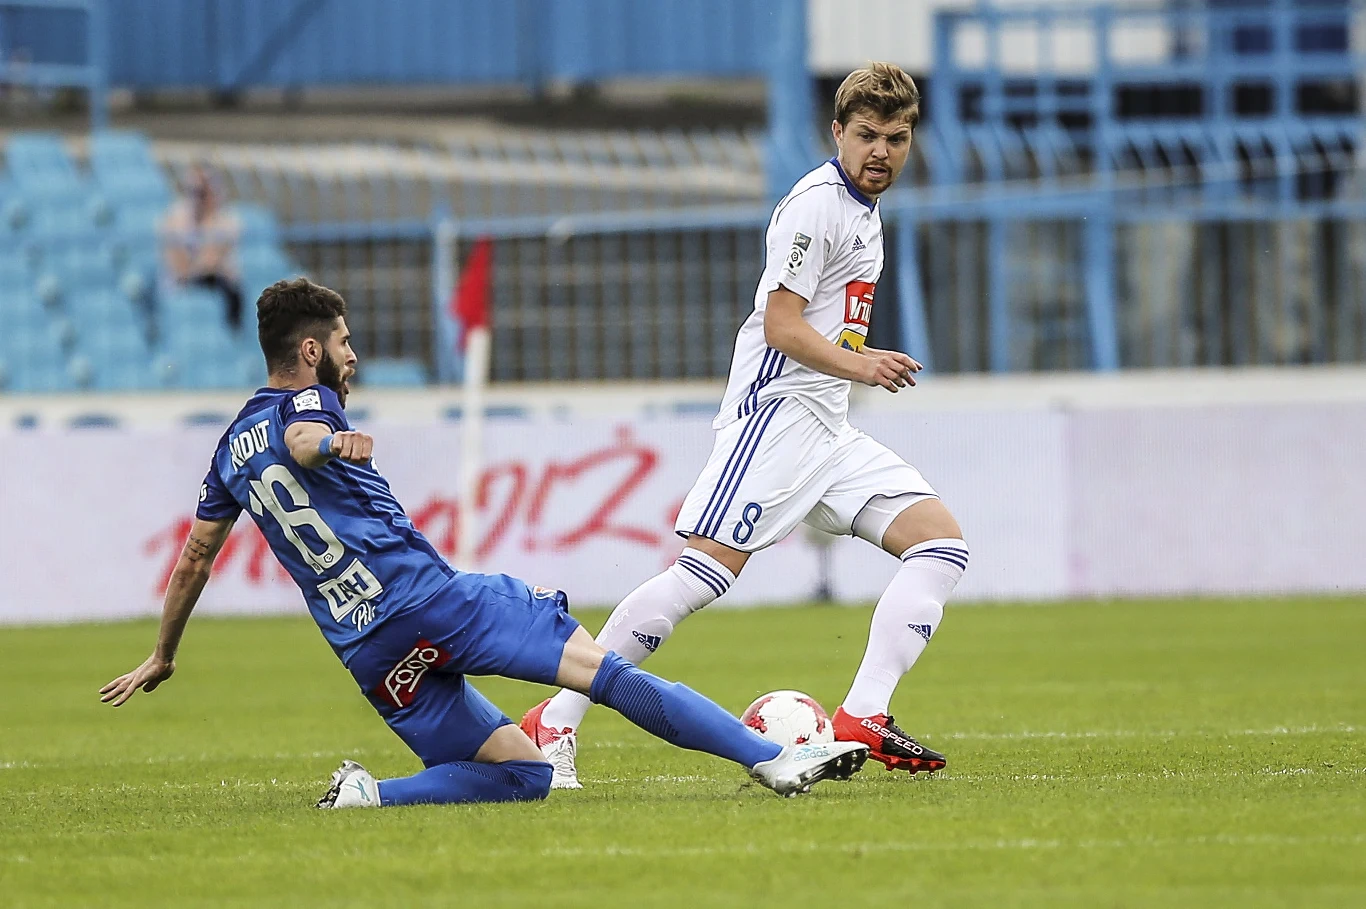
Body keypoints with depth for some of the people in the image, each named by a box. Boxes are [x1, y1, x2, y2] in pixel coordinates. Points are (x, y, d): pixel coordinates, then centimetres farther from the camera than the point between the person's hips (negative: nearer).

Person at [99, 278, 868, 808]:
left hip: (371, 655, 7)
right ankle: (774, 758, -24)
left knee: (523, 772, 10)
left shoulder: (234, 446, 24)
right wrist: (331, 444, -46)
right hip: (428, 597, -7)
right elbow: (298, 440, -23)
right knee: (601, 666, -13)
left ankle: (369, 793, -11)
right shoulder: (305, 403, 3)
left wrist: (163, 657, 41)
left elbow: (196, 555, 30)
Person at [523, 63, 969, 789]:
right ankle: (553, 721, -15)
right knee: (709, 568, -19)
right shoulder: (817, 203, -10)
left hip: (825, 429, 10)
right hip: (776, 411, -10)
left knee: (941, 541, -2)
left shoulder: (863, 211, 19)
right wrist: (859, 366, -26)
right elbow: (782, 326, -17)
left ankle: (861, 718, -10)